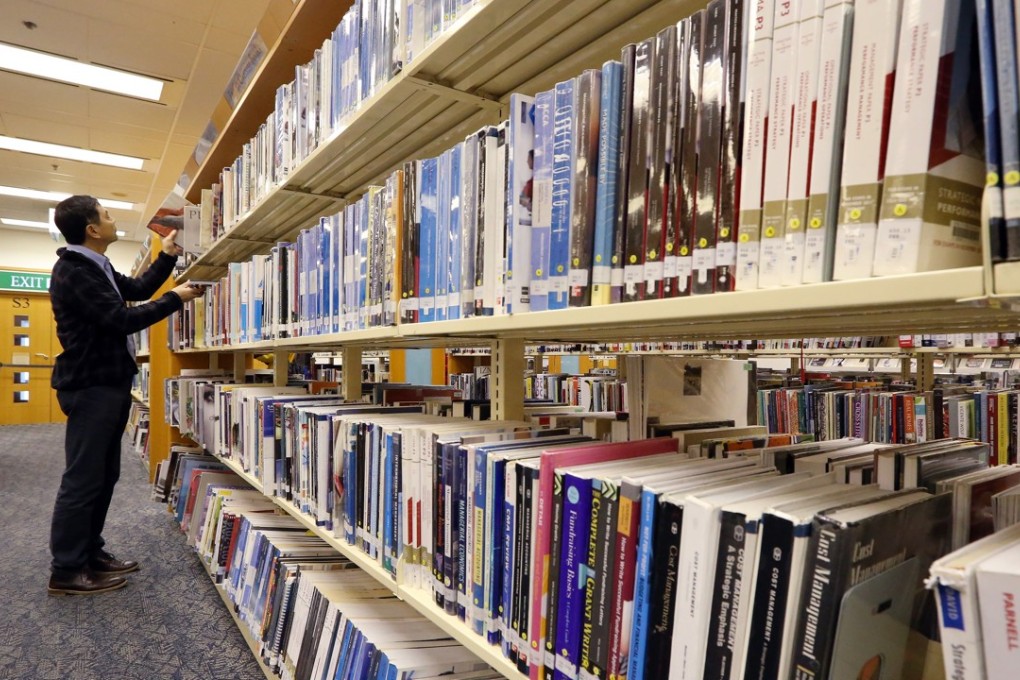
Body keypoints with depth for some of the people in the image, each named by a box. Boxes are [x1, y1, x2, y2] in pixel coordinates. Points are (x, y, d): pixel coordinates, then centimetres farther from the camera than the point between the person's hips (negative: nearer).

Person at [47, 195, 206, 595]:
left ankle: (90, 553, 25)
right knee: (82, 479, -3)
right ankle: (66, 571, 7)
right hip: (91, 387, -10)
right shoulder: (73, 271, -18)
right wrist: (175, 299, -15)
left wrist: (168, 255, 20)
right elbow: (122, 320, -23)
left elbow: (138, 290, 25)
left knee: (104, 476, 15)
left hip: (108, 384, 10)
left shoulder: (95, 267, 14)